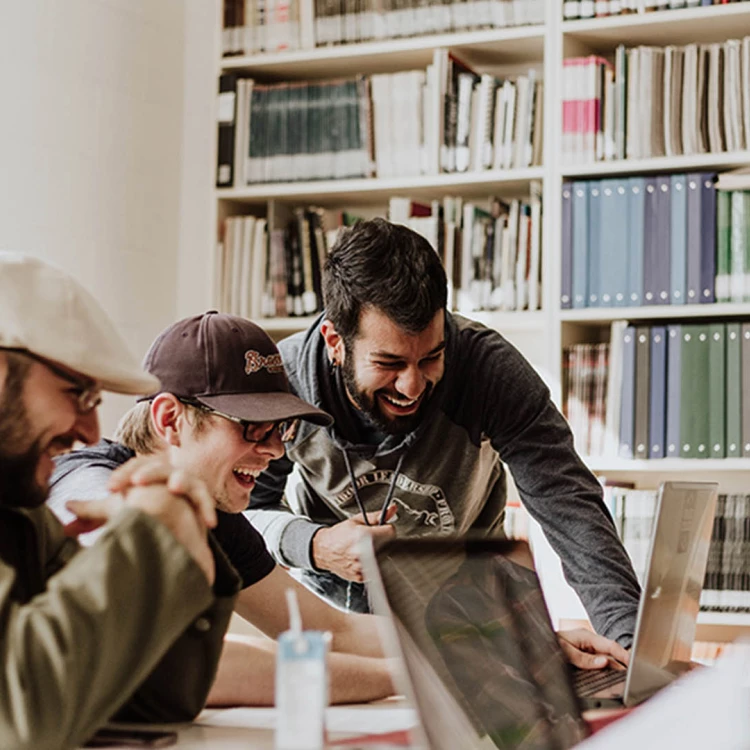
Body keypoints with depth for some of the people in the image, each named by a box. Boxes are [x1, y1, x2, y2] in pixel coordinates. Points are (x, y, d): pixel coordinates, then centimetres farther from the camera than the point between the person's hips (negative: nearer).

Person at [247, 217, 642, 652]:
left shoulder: (489, 367, -26)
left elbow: (569, 504, -30)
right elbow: (244, 509, -8)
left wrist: (631, 639, -43)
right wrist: (313, 546, -31)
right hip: (331, 596, 0)